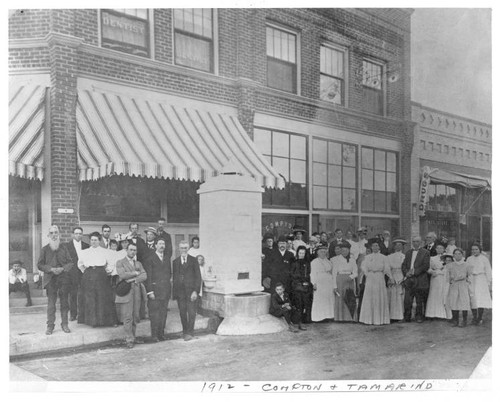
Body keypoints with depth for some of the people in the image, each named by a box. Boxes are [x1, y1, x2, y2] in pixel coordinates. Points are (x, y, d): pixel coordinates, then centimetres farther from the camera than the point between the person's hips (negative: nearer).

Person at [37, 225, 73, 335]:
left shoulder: (64, 248, 11)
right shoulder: (44, 249, 9)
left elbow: (70, 262, 7)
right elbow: (40, 265, 4)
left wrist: (62, 268, -11)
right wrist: (51, 269, -11)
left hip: (64, 279, 1)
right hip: (50, 279, -1)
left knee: (64, 302, 3)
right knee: (51, 303, -2)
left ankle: (64, 324, 11)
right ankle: (50, 326, 4)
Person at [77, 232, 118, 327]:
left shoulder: (105, 252, 9)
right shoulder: (84, 252, 14)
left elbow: (111, 264, 10)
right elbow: (80, 264, 25)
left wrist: (108, 271, -1)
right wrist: (85, 271, 15)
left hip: (101, 276, -2)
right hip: (88, 276, 2)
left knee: (104, 298, -4)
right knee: (89, 299, 0)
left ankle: (109, 320, 1)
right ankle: (92, 320, 8)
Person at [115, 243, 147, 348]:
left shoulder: (138, 264, 20)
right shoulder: (120, 262, 6)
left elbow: (144, 276, 5)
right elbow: (122, 275, -12)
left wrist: (134, 279, -11)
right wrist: (136, 273, -5)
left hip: (136, 293, 5)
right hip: (125, 292, -4)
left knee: (136, 317, 5)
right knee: (127, 318, -6)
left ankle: (132, 337, 17)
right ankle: (129, 340, 0)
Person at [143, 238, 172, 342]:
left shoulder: (167, 259, 16)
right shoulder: (150, 258, -3)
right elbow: (148, 276, -7)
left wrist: (169, 288, 10)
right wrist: (150, 291, -13)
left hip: (166, 290, 5)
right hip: (155, 290, -5)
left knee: (163, 313, 7)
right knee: (154, 313, -4)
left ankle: (161, 334, 14)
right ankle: (154, 336, 1)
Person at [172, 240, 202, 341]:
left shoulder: (193, 260, 0)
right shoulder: (175, 261, 10)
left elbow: (198, 277, -2)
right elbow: (174, 277, 11)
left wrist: (195, 291, -11)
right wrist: (174, 293, 5)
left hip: (191, 291, -3)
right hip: (180, 292, 3)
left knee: (191, 312, -4)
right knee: (182, 313, 6)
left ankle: (190, 333, 3)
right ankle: (185, 331, 18)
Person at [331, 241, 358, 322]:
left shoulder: (352, 260, 10)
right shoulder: (336, 259, 1)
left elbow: (355, 273, 8)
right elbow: (334, 273, -2)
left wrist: (351, 276, -15)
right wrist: (334, 286, -9)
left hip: (350, 283, 3)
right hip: (340, 282, -3)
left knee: (351, 302, -4)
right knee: (340, 301, -4)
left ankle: (350, 318, 1)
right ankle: (340, 319, 0)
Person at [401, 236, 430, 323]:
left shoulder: (425, 252, 2)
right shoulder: (408, 252, 18)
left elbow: (426, 266, -7)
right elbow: (404, 265, 14)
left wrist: (414, 272, -13)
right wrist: (406, 272, -5)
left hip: (420, 280, -3)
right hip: (409, 280, 4)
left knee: (420, 301, 3)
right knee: (407, 300, -1)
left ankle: (419, 317, 13)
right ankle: (407, 317, 6)